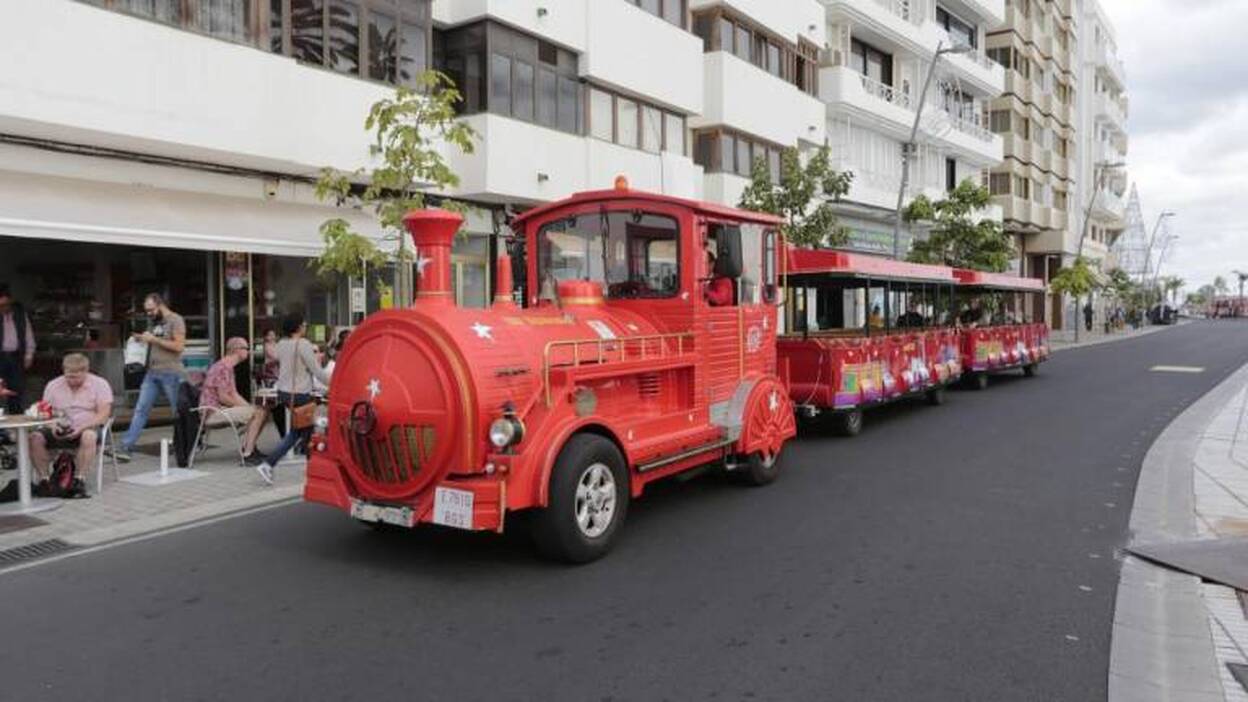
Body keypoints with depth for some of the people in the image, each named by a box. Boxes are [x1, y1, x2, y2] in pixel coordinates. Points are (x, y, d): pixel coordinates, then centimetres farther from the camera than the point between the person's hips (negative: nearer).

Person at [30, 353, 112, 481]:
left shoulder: (100, 384, -2)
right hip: (60, 430, 4)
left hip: (88, 428, -4)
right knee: (35, 437, -24)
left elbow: (103, 415, -9)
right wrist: (52, 425, -16)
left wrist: (81, 428, -23)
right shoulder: (53, 385, 9)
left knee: (89, 436, -39)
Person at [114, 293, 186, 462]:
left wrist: (154, 339, -15)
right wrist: (142, 339, 6)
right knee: (140, 409, 1)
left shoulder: (176, 320, -7)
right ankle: (126, 447, -1)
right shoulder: (153, 321, 15)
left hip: (171, 373, -7)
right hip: (151, 372, 7)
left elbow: (179, 346, -16)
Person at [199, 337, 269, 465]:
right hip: (213, 412, -10)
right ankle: (247, 455, -18)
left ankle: (248, 448, 11)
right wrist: (243, 406, -10)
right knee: (257, 413, -21)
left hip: (220, 409, 10)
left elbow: (234, 394, 17)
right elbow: (223, 398, -21)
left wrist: (248, 406, 3)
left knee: (262, 411, 7)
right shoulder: (223, 368, -17)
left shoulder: (228, 367, 17)